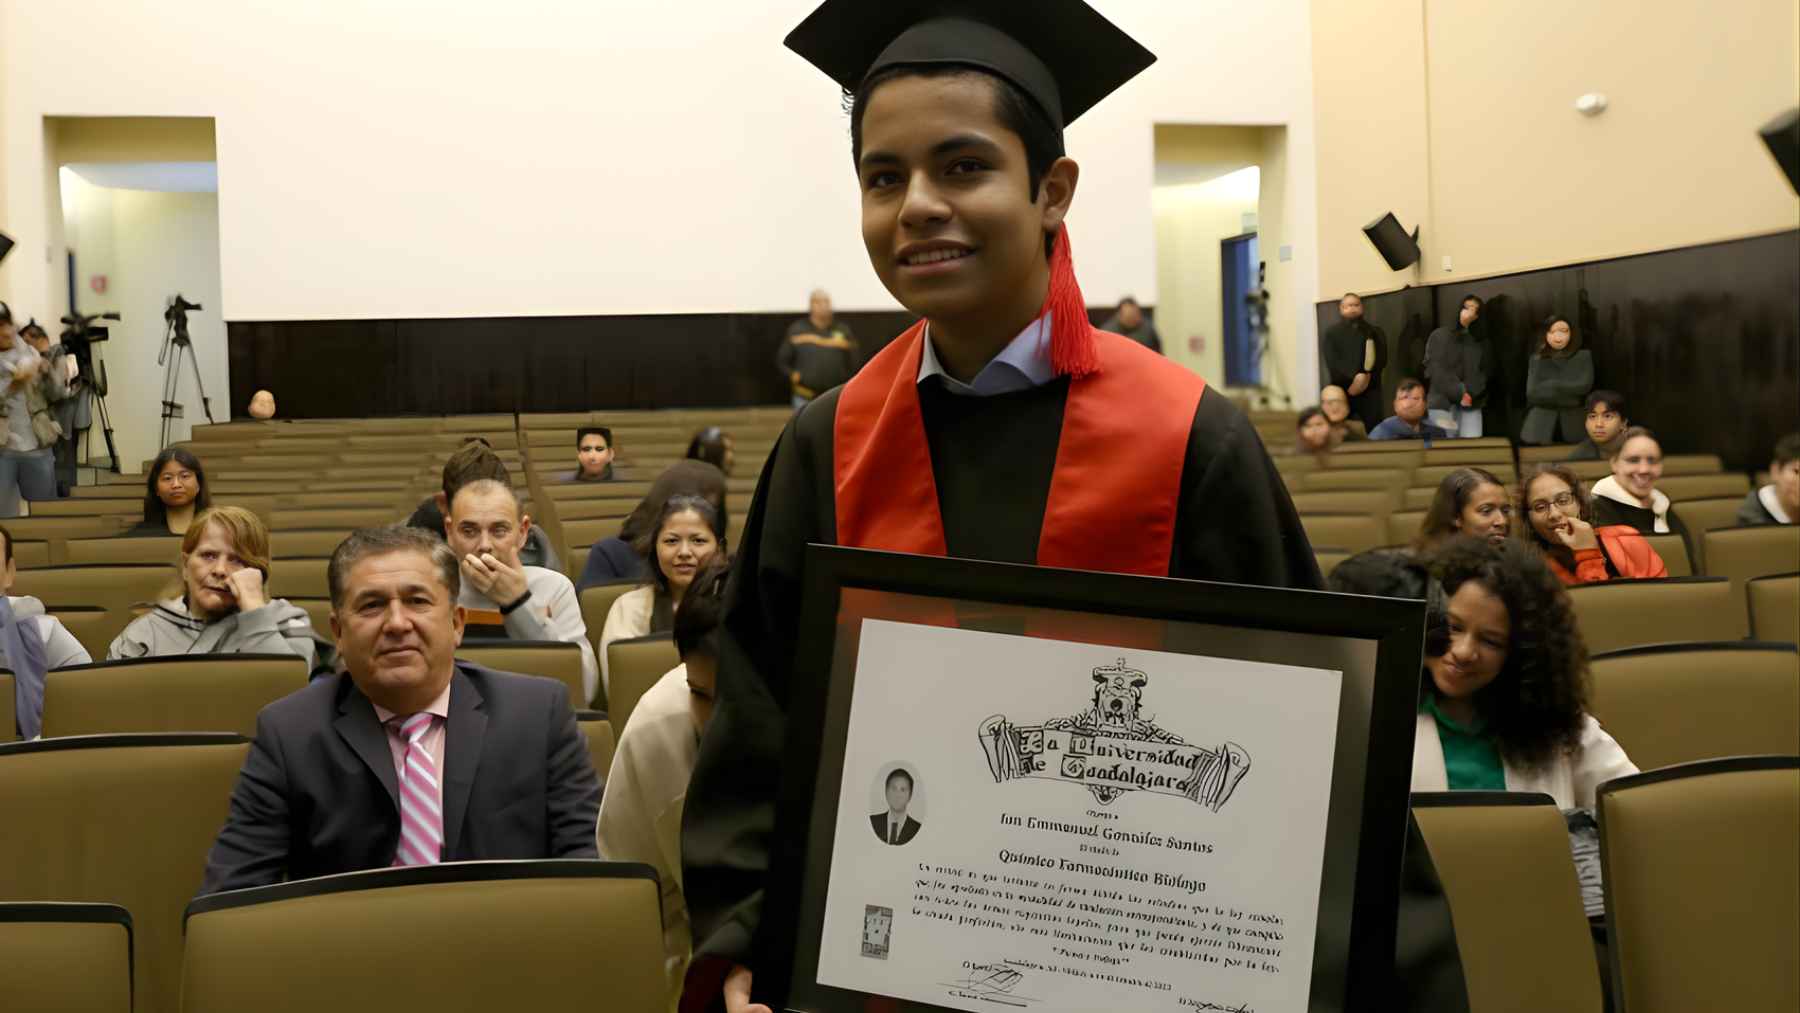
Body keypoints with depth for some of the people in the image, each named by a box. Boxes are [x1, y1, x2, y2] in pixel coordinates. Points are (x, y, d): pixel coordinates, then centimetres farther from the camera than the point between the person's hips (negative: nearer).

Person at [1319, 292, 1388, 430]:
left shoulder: (1375, 333, 16)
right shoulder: (1331, 333, 9)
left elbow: (1381, 360, 4)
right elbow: (1332, 362, -4)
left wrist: (1365, 378, -13)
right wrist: (1354, 379, -17)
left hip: (1370, 390, 1)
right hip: (1340, 391, -1)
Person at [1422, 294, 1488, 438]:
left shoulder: (1481, 342, 17)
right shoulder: (1439, 336, 7)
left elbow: (1483, 373, 9)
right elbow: (1436, 371, -4)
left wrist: (1470, 394, -10)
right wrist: (1460, 394, -11)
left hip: (1471, 404, 3)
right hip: (1442, 403, -3)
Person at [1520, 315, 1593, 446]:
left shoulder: (1583, 356, 8)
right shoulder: (1537, 359, 9)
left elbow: (1584, 385, -6)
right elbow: (1532, 393, -2)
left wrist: (1551, 385, -3)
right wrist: (1568, 397, -5)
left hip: (1573, 423, 0)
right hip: (1541, 424, 1)